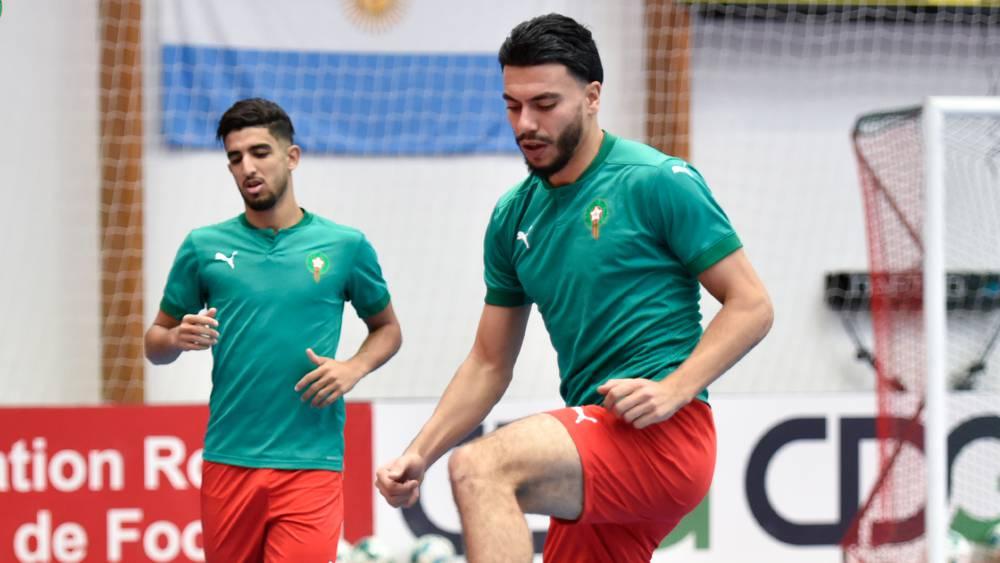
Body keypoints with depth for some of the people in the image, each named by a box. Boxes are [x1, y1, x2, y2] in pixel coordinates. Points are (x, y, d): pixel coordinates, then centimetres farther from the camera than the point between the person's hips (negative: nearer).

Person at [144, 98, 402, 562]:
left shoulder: (345, 245, 5)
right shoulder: (204, 246, 6)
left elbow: (387, 328, 17)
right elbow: (155, 343, 14)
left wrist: (354, 368, -3)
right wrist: (178, 338, -10)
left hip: (310, 464, -2)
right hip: (227, 459, 2)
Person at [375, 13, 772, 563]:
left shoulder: (658, 182, -6)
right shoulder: (513, 218, 14)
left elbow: (751, 305, -6)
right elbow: (489, 364, 20)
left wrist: (673, 391, -19)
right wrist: (418, 455, 7)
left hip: (664, 435, -8)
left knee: (480, 469, -28)